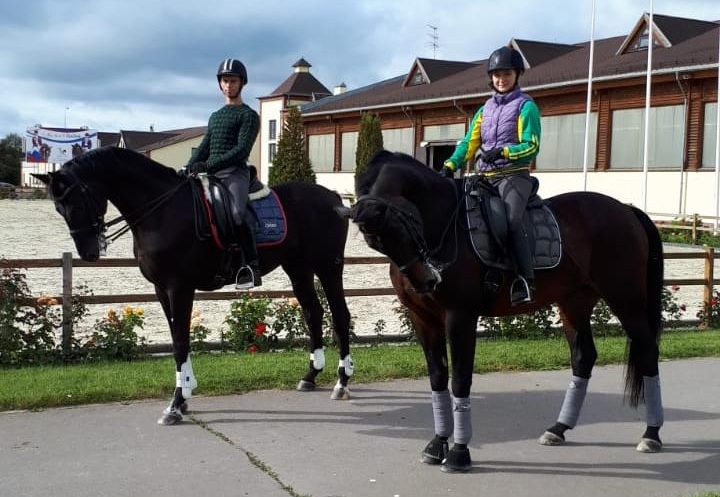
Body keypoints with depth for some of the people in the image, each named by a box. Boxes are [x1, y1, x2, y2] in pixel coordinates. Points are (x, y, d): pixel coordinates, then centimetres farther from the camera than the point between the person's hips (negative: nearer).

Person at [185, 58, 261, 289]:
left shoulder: (248, 115, 3)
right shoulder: (215, 116, 25)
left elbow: (241, 150, -9)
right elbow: (204, 147, 19)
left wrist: (209, 165, -19)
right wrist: (189, 168, -1)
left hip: (235, 172, -8)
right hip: (211, 174, 8)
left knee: (237, 212, -33)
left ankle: (251, 266, -26)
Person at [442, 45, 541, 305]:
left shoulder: (526, 106, 1)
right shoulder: (485, 109, 19)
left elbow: (531, 146, -7)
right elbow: (469, 143, 11)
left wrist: (502, 152, -22)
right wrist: (450, 166, -4)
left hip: (514, 175, -7)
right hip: (485, 176, 7)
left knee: (511, 221, -28)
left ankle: (526, 281, -29)